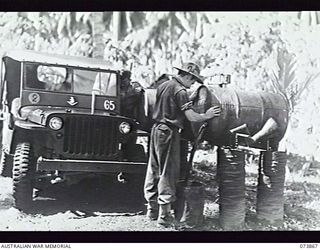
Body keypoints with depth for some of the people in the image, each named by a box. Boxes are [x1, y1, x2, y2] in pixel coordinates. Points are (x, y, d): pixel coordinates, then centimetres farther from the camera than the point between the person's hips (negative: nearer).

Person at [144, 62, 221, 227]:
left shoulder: (163, 86, 13)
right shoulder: (180, 91, -13)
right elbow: (191, 117, -16)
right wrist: (207, 116, 1)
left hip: (156, 129, 9)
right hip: (169, 132, -8)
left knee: (154, 170, 13)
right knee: (168, 173, -3)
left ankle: (152, 209, 24)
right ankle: (164, 216, -1)